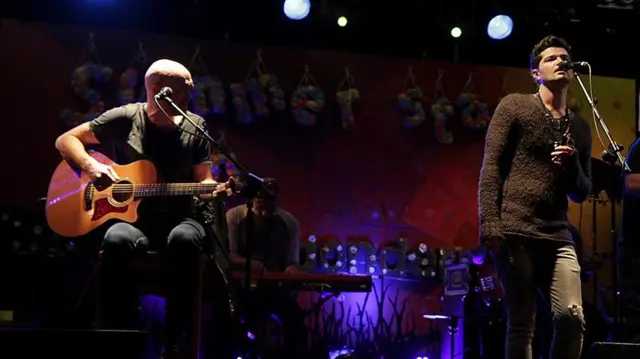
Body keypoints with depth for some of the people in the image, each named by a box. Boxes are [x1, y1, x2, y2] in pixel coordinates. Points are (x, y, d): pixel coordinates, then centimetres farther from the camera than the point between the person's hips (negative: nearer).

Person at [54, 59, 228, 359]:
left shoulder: (195, 127, 6)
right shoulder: (126, 118, 1)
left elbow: (202, 179, 9)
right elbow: (66, 140, 7)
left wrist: (215, 189, -15)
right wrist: (90, 165, -12)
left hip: (176, 220, 1)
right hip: (129, 218, -1)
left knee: (186, 238, -37)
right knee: (117, 239, -38)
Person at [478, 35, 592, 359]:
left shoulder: (579, 127, 19)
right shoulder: (514, 106, 6)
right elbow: (490, 166, -2)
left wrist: (573, 164, -1)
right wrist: (489, 223, -14)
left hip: (557, 236, 4)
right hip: (514, 232, -4)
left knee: (572, 317, -11)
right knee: (521, 324, -5)